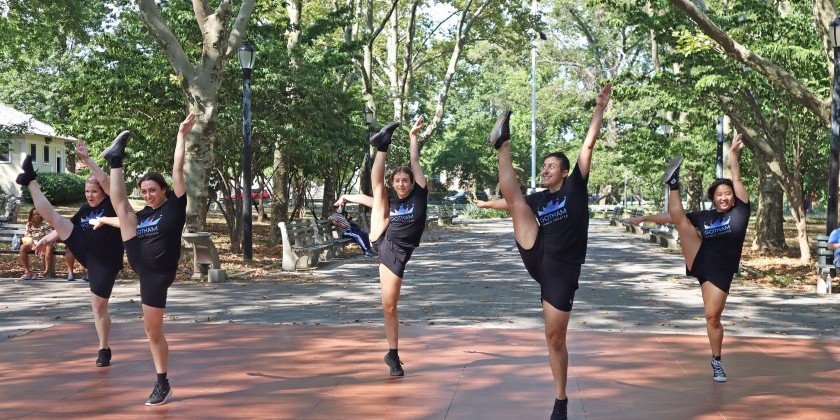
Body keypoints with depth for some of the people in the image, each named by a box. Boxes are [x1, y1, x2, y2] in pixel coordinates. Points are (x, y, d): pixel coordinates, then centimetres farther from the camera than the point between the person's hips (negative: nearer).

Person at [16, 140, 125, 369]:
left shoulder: (112, 205, -11)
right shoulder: (85, 209, 8)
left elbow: (105, 181, -27)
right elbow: (67, 226, 21)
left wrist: (87, 159, -31)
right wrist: (48, 239, 11)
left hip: (104, 262, -6)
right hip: (84, 251, 6)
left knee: (99, 307, -1)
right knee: (53, 216, -2)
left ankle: (104, 350, 13)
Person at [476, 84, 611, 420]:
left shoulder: (575, 187, 3)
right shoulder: (539, 198, 14)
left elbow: (588, 145, -5)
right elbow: (510, 202, 32)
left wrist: (600, 109, -11)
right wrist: (486, 204, 46)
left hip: (562, 270, -4)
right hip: (536, 260, 4)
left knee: (555, 337, 1)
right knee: (517, 199, -8)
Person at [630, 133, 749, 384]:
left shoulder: (740, 212, 1)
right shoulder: (705, 217, 9)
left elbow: (736, 180, -6)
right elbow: (673, 217, 16)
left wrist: (733, 153, -13)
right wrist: (646, 218, 15)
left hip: (720, 272, -3)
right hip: (698, 262, 3)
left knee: (713, 317, 0)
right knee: (680, 218, -13)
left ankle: (716, 362, 17)